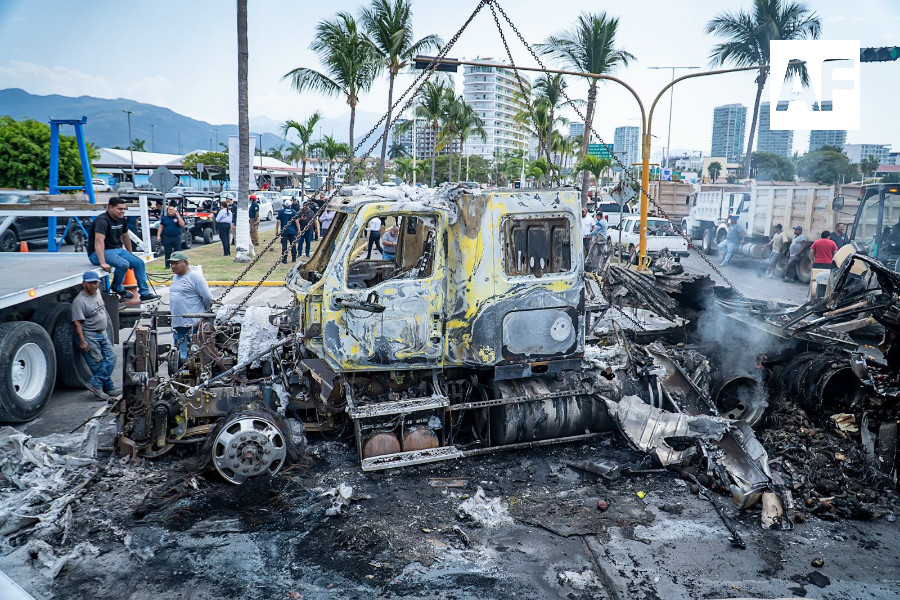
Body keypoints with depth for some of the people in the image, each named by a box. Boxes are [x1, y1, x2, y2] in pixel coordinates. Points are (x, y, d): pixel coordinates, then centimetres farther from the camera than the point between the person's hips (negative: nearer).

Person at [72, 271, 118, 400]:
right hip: (89, 336, -8)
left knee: (111, 357, -1)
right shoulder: (79, 301, -15)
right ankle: (109, 388, -4)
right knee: (97, 363, -5)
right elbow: (77, 323, -19)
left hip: (102, 334, 8)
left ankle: (96, 383, -2)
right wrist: (82, 341, -23)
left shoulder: (98, 293, 9)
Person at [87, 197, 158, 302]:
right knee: (123, 264, -32)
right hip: (98, 253, -9)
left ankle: (145, 294, 0)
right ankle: (117, 288, -5)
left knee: (139, 263, -4)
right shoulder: (103, 220, -21)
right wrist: (102, 263, -40)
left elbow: (125, 237, 22)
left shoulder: (121, 219, 8)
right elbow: (99, 241, -32)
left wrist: (130, 255, 23)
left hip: (117, 249, 9)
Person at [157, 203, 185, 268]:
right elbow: (160, 227, 9)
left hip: (176, 237, -1)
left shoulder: (178, 217, 4)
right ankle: (167, 265, 14)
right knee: (167, 252, 6)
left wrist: (178, 215, -14)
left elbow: (182, 225, -13)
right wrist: (158, 235, 0)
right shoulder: (164, 218, 7)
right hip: (167, 237, 1)